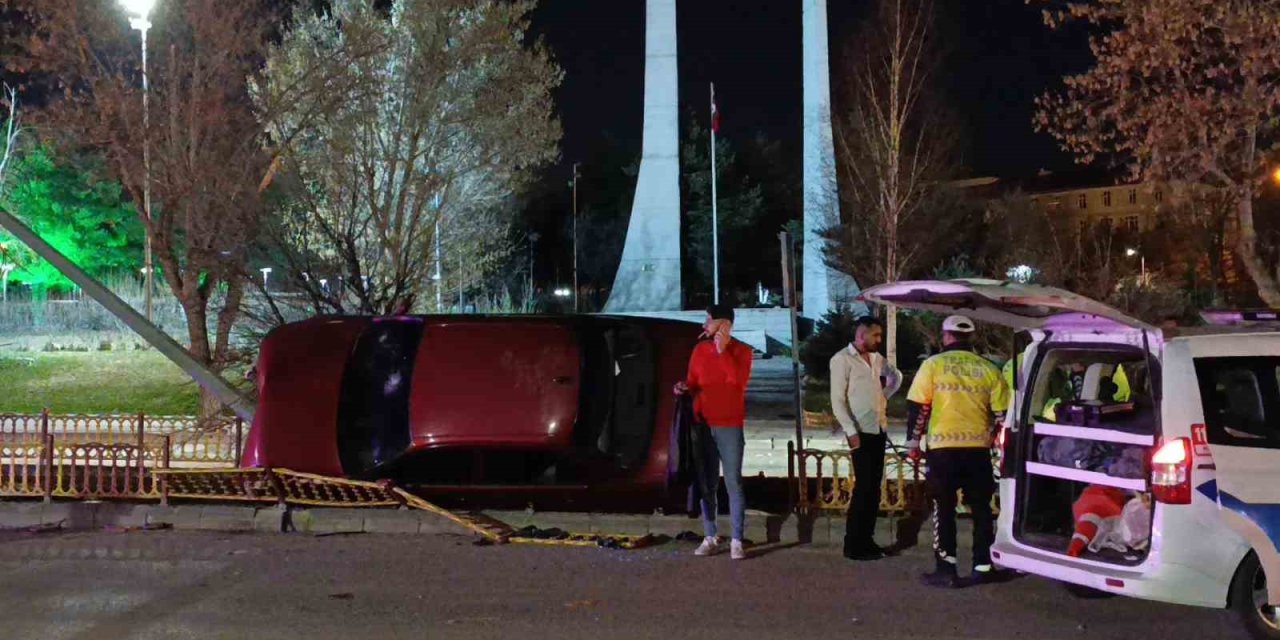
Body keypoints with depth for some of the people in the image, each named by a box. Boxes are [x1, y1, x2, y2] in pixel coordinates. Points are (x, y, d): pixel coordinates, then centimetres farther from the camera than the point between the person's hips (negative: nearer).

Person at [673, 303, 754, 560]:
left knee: (733, 483, -4)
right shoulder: (700, 349, 9)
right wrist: (684, 387, -5)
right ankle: (710, 538, 12)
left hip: (729, 426, -4)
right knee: (707, 484, 6)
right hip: (702, 425, 4)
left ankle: (736, 541, -2)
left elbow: (738, 380, -17)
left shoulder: (741, 351, -1)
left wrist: (722, 351, -17)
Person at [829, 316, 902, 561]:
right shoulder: (842, 359, -9)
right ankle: (853, 544, -3)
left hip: (879, 429, 8)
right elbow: (837, 400, -13)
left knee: (874, 486, 8)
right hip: (860, 431, -7)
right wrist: (850, 431, -19)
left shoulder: (876, 358, 13)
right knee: (864, 486, -9)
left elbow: (896, 376, 33)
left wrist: (885, 396, 16)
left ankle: (866, 539, 16)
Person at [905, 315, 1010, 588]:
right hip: (978, 448, 2)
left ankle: (946, 568, 3)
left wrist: (913, 441, 7)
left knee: (944, 508, 6)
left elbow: (918, 407, -2)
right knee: (980, 508, 13)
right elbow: (1000, 414, 7)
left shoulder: (933, 365, -1)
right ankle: (983, 566, 17)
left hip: (943, 448, -2)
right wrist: (992, 437, 20)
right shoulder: (988, 369, 6)